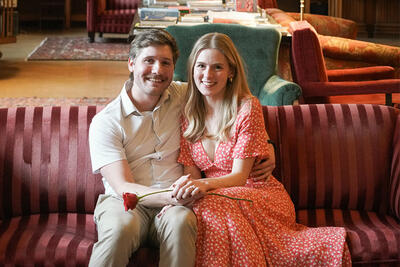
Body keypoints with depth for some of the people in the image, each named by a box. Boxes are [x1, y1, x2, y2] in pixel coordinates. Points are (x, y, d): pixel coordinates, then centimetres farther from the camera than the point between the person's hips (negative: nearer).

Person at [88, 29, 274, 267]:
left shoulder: (183, 96, 7)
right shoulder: (106, 122, -3)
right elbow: (123, 187, -10)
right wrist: (170, 196, -29)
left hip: (175, 203, 2)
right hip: (125, 202, -2)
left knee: (180, 222, -35)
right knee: (120, 228, -37)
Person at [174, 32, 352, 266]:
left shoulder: (248, 107, -8)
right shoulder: (189, 114, 8)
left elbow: (239, 176, -11)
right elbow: (192, 174, 4)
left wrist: (205, 184, -31)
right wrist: (183, 190, -21)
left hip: (261, 196, -4)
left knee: (214, 206, -36)